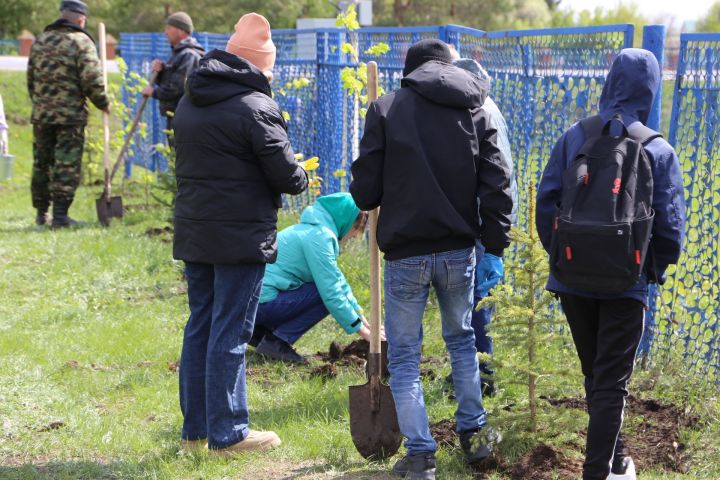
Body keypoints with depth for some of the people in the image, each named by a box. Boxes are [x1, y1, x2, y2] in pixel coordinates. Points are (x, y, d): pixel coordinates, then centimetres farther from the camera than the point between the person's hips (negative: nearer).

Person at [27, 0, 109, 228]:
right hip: (71, 115, -6)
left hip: (41, 114, 6)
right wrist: (104, 104, 0)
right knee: (67, 165, -1)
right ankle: (60, 215, -4)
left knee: (42, 164, 14)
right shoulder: (81, 42, -9)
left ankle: (41, 213, 22)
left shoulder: (41, 40, 10)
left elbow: (31, 78, 16)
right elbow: (92, 81, -15)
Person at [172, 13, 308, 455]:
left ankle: (195, 427, 21)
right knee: (230, 335, -2)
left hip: (193, 233, 7)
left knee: (200, 327, 14)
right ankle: (228, 433, 5)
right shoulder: (256, 107, -14)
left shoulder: (189, 104, 11)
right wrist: (302, 177, 9)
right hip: (241, 237, -7)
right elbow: (288, 177, -12)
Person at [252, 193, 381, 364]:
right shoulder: (320, 236, -16)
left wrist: (361, 317, 16)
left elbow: (337, 279, 20)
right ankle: (276, 341, -10)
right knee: (327, 292, -13)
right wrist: (363, 331, -12)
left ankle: (259, 331, 15)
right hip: (262, 302, -10)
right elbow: (331, 293, -19)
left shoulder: (313, 228, 15)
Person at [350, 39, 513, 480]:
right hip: (459, 250, 3)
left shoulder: (387, 109, -6)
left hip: (406, 253, -3)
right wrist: (497, 240, 6)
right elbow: (496, 185, -2)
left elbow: (365, 189, -6)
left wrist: (368, 198, 16)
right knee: (462, 339, 24)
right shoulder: (475, 111, 3)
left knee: (404, 356, 8)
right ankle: (474, 435, 31)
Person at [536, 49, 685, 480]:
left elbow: (547, 200, -1)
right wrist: (658, 268, 10)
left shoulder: (575, 137, -3)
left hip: (573, 278, 3)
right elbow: (670, 221, -7)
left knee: (595, 374, 19)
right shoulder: (659, 151, -8)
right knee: (612, 382, 4)